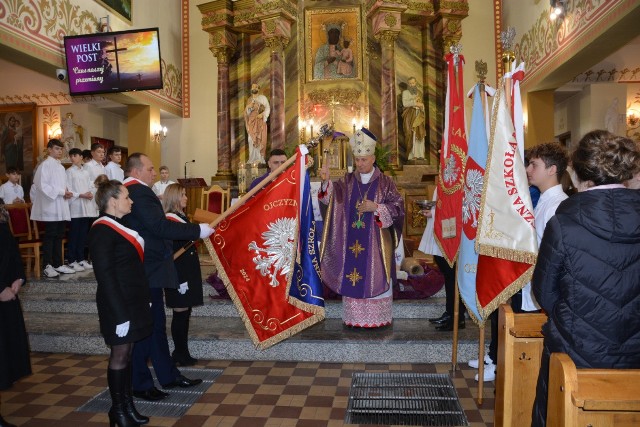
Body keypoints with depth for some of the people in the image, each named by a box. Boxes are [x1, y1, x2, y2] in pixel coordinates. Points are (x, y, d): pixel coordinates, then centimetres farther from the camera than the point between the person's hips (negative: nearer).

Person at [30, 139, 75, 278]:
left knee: (59, 237, 10)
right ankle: (48, 266, 2)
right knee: (49, 236, -3)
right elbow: (42, 185, -16)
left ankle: (58, 264, 15)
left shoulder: (60, 166, 18)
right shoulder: (45, 164, -7)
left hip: (61, 208, 8)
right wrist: (61, 192, -15)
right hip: (51, 207, -8)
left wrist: (66, 192, 3)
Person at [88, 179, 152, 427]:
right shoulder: (102, 231, -16)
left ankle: (127, 404, 26)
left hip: (133, 299, 9)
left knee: (127, 352, 15)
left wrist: (141, 300, 15)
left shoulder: (120, 226, 12)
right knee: (120, 355, 3)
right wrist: (120, 313, -22)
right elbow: (105, 276, -20)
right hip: (119, 304, -9)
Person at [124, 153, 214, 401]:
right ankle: (140, 384, 15)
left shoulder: (130, 192, 14)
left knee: (156, 324, 16)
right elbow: (161, 227, -27)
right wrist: (198, 231, -22)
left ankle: (168, 375, 27)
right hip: (147, 272, -11)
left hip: (145, 270, 11)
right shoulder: (140, 193, -18)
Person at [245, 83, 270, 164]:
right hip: (252, 121, 3)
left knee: (260, 139, -8)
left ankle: (260, 158, -6)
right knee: (251, 139, -3)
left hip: (260, 121, -3)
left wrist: (262, 114, -18)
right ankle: (253, 159, -1)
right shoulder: (249, 99, 17)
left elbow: (268, 108, -2)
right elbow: (246, 112, 17)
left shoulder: (263, 98, 6)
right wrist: (248, 107, -4)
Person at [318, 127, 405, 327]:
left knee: (375, 277, 2)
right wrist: (326, 181, -24)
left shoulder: (385, 182, -2)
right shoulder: (348, 180, 7)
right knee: (351, 275, 6)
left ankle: (377, 318, 14)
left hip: (375, 241, -3)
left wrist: (376, 208, -19)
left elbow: (397, 207, -5)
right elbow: (331, 197, -6)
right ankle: (354, 316, 18)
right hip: (352, 241, 3)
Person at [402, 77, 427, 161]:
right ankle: (412, 155, -13)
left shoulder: (419, 93, 20)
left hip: (419, 115, 5)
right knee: (412, 134, -12)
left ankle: (420, 154, -2)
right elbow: (405, 103, -11)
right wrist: (415, 102, -12)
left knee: (420, 134, -2)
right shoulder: (405, 92, 4)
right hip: (410, 115, -5)